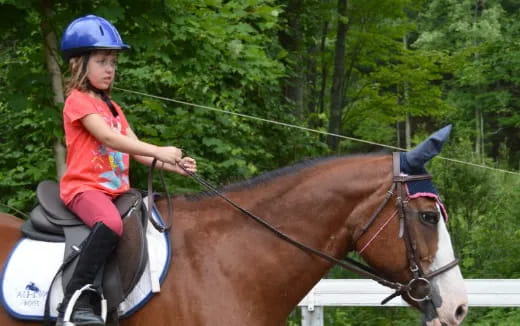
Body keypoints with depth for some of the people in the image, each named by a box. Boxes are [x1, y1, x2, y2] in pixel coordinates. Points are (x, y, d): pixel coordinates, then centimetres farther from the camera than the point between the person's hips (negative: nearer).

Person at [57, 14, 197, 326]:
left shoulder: (113, 109, 22)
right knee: (110, 224, -37)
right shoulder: (78, 101, -6)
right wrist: (159, 151, -25)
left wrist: (173, 165, -2)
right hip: (84, 187, -9)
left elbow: (137, 149, 14)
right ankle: (76, 300, -37)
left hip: (116, 190, 9)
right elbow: (108, 138, -20)